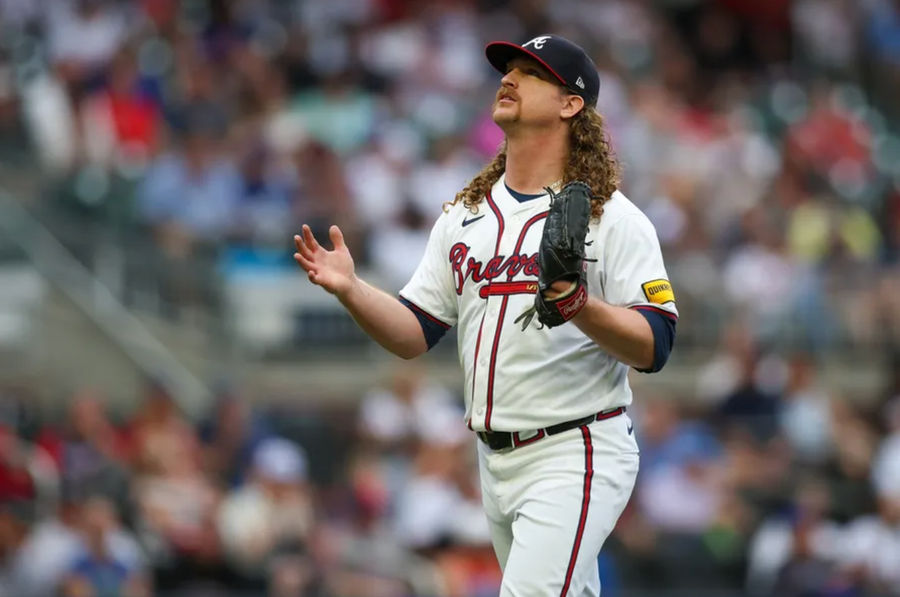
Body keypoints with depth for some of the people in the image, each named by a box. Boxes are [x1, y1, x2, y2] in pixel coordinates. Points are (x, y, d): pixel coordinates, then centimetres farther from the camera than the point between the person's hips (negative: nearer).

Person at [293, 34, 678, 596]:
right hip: (497, 460, 7)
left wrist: (581, 309, -30)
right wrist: (351, 290, -6)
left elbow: (654, 347, -13)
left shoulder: (614, 218, -6)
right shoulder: (463, 216, 13)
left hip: (575, 460, -7)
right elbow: (415, 333, 11)